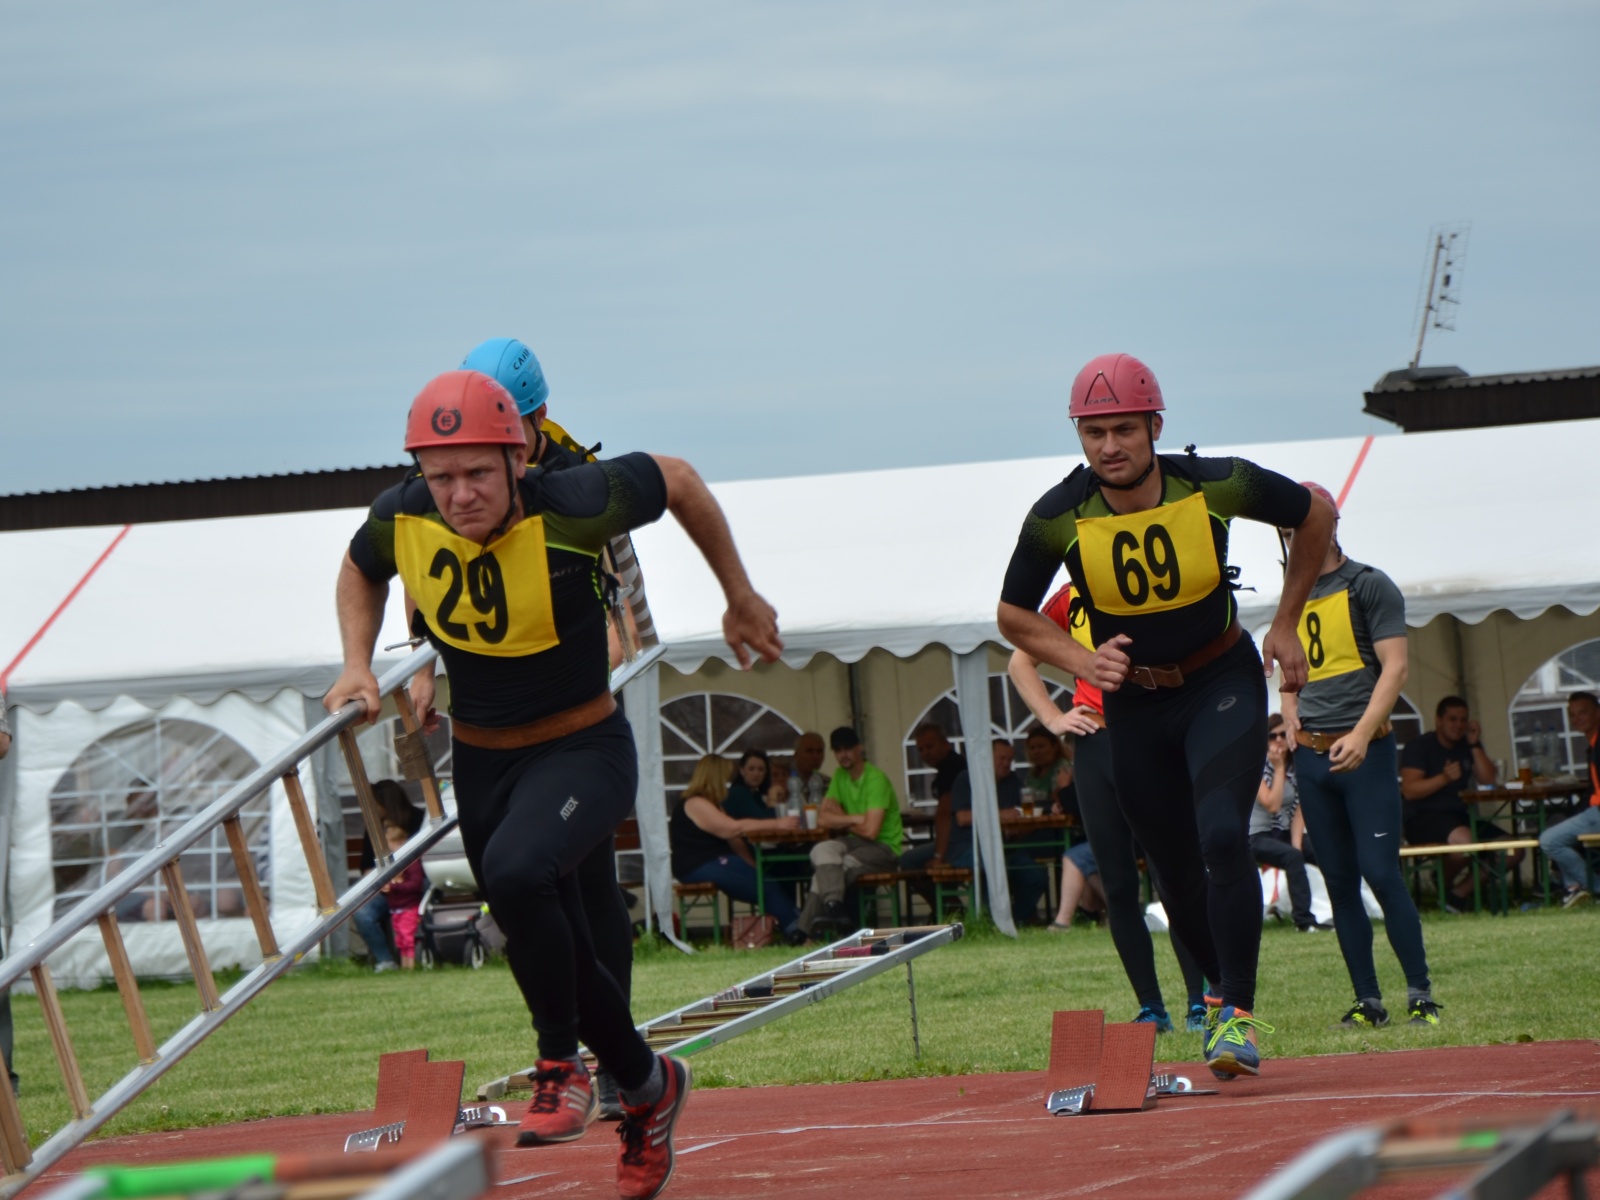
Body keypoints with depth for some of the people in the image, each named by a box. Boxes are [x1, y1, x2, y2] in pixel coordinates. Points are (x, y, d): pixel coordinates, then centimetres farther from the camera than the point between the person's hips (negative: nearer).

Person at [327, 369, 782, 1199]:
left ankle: (562, 1066, -13)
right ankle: (646, 1087, 41)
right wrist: (358, 664, -3)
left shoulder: (574, 506, -24)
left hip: (582, 750, -5)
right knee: (561, 953, 15)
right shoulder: (400, 521, -13)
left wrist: (740, 599, 5)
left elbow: (678, 482, -5)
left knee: (515, 870, -34)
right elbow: (360, 572, 13)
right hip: (479, 760, 5)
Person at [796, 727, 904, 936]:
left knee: (824, 867, -28)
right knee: (822, 850, -26)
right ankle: (834, 906, -41)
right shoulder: (840, 776, 10)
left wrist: (842, 820, -2)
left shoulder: (876, 779, -13)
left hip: (885, 848, -6)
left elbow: (871, 831, -20)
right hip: (855, 842, 6)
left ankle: (806, 929, -31)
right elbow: (822, 820, 3)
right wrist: (855, 819, -13)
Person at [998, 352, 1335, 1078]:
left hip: (1224, 684, -2)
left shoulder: (1217, 486, -18)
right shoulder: (1058, 518, -16)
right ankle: (1234, 999, 29)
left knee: (1222, 837, -24)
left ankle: (1237, 1015, -19)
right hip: (1135, 702, 2)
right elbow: (1013, 615, 0)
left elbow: (1316, 515, 1)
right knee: (1179, 877, 6)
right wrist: (1082, 662, -17)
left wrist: (1285, 624, 2)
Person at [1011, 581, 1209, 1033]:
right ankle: (1151, 1009, 9)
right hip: (1095, 746, 4)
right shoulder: (1071, 599, 10)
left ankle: (1200, 1005, -7)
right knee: (1117, 886, 3)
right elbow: (1020, 662, 23)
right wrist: (1052, 718, 9)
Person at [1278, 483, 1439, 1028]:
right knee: (1339, 882, 5)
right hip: (1311, 755, 6)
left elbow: (1395, 667, -9)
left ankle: (1421, 994, -7)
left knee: (1381, 872, -13)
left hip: (1365, 751, -6)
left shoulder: (1368, 585, -2)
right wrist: (1290, 714, 5)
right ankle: (1368, 1001, 8)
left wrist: (1361, 734, -20)